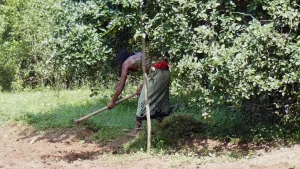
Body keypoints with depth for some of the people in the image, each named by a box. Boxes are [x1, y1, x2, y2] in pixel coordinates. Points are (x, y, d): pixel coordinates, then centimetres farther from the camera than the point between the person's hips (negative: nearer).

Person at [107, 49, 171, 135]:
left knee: (144, 100, 1)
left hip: (156, 72, -8)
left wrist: (112, 101, 17)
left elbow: (121, 85, 9)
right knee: (160, 100, 19)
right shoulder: (139, 56, 28)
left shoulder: (126, 63, 8)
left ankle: (137, 130, 5)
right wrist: (142, 86, 35)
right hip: (165, 71, 8)